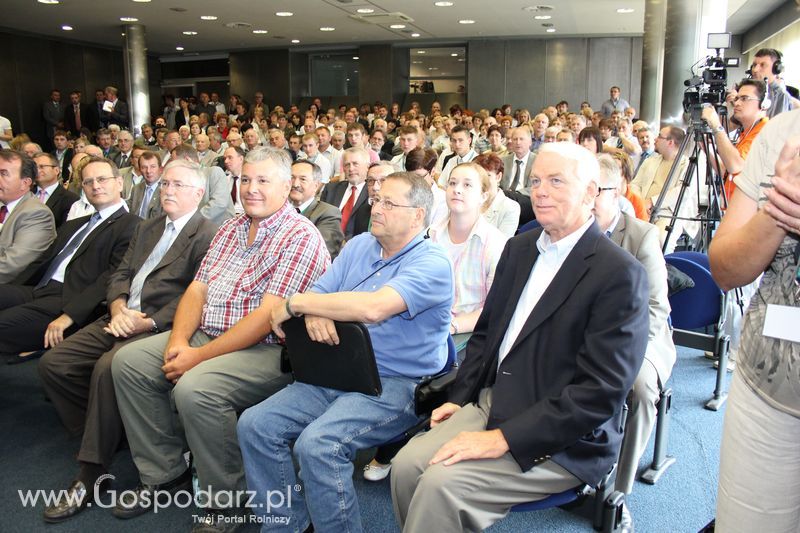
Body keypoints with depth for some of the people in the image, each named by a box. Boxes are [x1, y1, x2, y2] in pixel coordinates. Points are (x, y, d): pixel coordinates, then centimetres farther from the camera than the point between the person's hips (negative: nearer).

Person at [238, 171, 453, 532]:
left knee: (318, 443, -29)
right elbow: (318, 293, 8)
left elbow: (373, 308, -27)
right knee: (254, 425, -7)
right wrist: (313, 313, -18)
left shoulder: (432, 263, -12)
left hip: (397, 384, -7)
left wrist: (296, 304, -17)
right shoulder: (359, 246, 13)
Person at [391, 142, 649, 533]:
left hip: (562, 438, -6)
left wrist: (503, 439, -22)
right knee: (407, 465, -11)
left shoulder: (620, 274, -15)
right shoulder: (519, 248, 8)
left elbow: (601, 391, -20)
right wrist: (460, 398, 4)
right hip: (492, 401, 7)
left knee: (442, 483, -23)